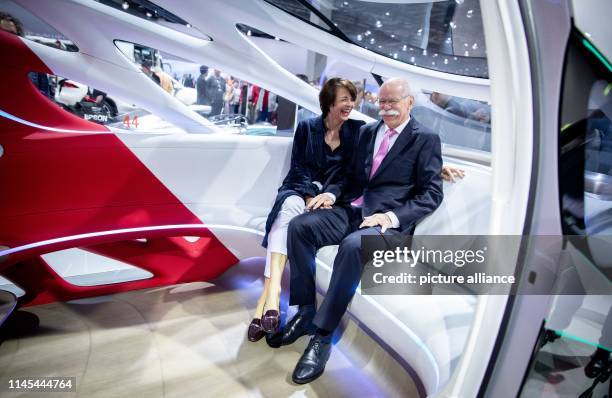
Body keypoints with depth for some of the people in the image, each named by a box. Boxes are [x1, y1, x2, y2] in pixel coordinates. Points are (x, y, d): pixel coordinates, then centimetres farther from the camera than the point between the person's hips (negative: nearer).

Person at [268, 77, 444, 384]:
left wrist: (392, 216, -17)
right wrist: (333, 194, -1)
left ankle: (322, 335, -21)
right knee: (299, 226, -18)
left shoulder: (426, 139, 3)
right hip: (351, 209, 6)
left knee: (353, 245, -36)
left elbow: (432, 194, -4)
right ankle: (305, 311, -6)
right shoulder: (367, 132, 18)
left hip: (388, 220, -5)